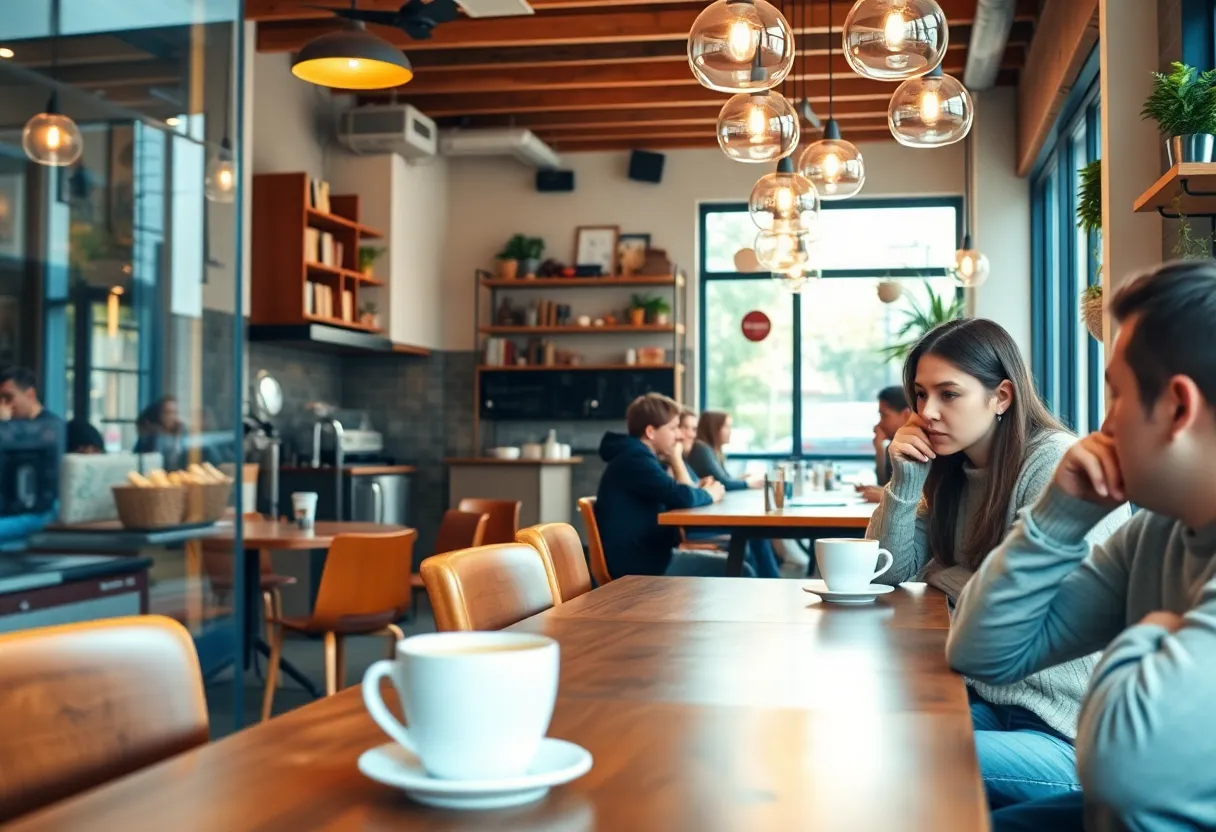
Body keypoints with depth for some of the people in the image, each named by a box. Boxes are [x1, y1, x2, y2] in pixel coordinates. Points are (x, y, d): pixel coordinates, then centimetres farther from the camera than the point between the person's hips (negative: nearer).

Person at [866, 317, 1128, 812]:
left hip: (1067, 732, -8)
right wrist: (904, 479, -6)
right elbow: (891, 573, 7)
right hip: (992, 701, 8)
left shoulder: (1057, 462, -17)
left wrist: (944, 576, -6)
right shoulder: (954, 470, 8)